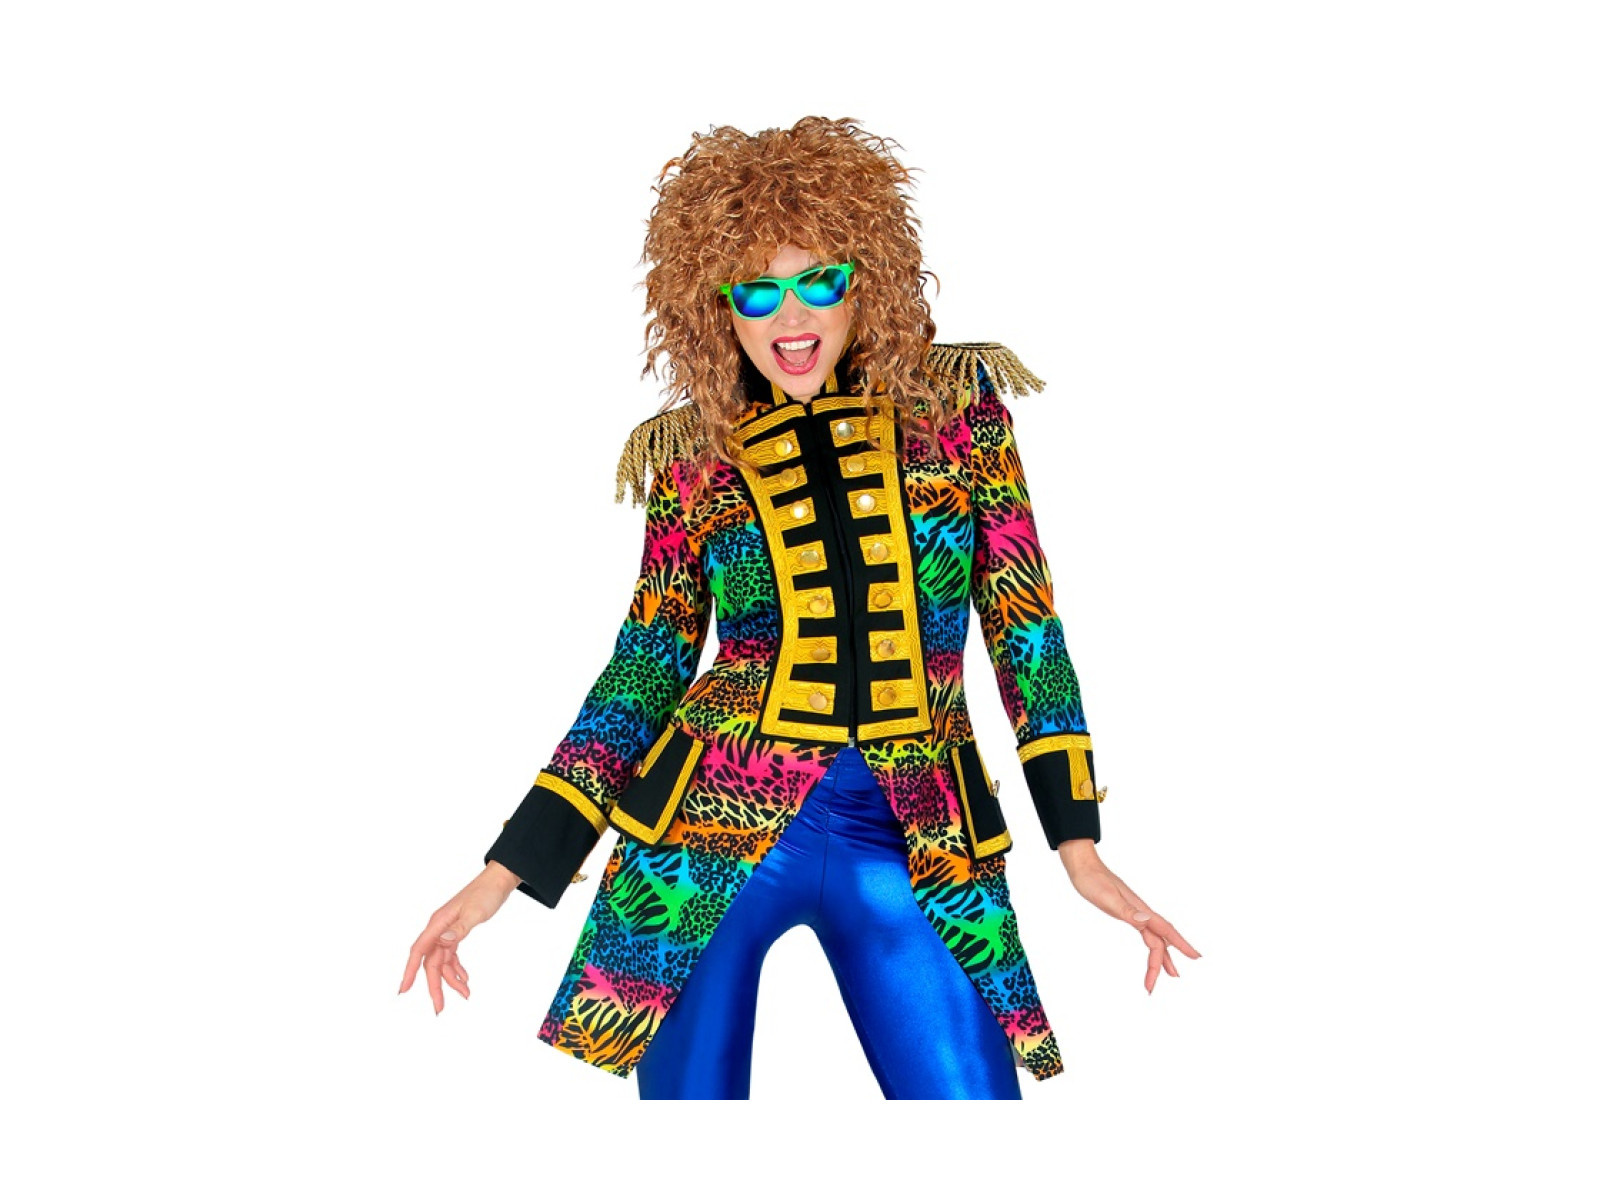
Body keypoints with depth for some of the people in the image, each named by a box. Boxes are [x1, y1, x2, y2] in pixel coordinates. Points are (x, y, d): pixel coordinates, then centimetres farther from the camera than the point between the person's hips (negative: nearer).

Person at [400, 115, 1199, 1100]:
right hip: (714, 825, 0)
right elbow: (646, 668, 9)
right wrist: (509, 869, 4)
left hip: (918, 845, 0)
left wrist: (1080, 843, 1)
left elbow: (1025, 622, 6)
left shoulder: (956, 406, 5)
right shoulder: (693, 456, 5)